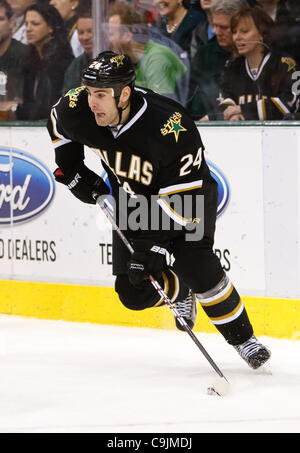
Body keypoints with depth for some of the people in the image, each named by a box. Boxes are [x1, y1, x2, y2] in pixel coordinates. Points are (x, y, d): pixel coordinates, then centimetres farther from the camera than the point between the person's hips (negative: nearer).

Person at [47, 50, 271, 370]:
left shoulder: (171, 128, -37)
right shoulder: (78, 109, -21)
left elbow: (183, 200, -33)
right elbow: (58, 124, 6)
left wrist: (155, 246, -35)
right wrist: (70, 168, 0)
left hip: (188, 194, -5)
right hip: (132, 199, 5)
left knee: (195, 267, -25)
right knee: (134, 292, -3)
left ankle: (244, 340, -7)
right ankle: (180, 293, 31)